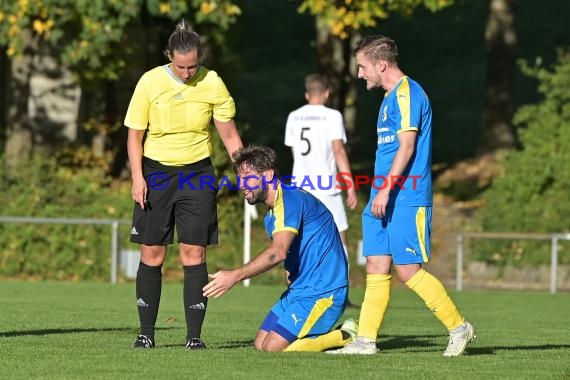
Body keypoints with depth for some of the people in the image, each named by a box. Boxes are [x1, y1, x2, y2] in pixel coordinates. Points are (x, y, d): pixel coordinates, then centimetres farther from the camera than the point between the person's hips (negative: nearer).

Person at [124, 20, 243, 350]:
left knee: (194, 253, -5)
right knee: (152, 254, 1)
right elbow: (135, 135, 0)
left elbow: (229, 136, 1)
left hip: (197, 173, 0)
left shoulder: (213, 84, -7)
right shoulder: (150, 82, -8)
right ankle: (147, 333, 9)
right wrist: (138, 177, -10)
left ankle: (195, 335, -1)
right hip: (156, 171, 0)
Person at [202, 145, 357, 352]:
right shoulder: (271, 215, 16)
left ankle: (346, 337, -5)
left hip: (324, 292, -10)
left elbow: (278, 252, -32)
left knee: (272, 348, -17)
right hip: (300, 289, 10)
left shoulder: (289, 199, -18)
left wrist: (235, 276, -37)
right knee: (260, 344, 6)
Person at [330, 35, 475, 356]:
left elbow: (406, 146, -19)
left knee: (408, 270, -9)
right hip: (385, 199, 10)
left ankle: (459, 327, 1)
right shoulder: (391, 97, 18)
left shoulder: (407, 94, -12)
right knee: (377, 267, 5)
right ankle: (366, 340, 5)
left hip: (406, 199, -10)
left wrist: (385, 190, -22)